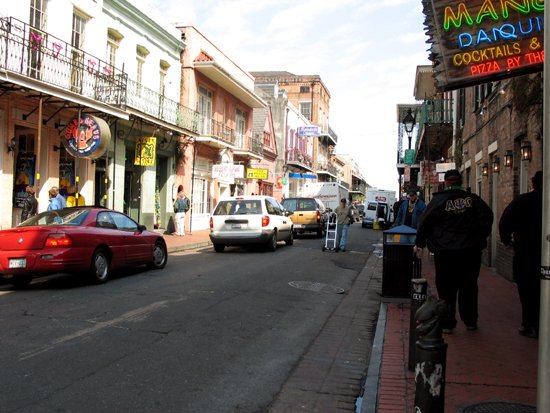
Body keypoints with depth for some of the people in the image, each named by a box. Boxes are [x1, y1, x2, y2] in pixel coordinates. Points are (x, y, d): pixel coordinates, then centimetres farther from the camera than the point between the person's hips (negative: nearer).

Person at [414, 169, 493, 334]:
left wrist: (419, 243, 11)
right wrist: (480, 239, 17)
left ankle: (447, 323, 7)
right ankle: (470, 321, 23)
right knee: (469, 286, 14)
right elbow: (487, 219, 3)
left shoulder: (438, 200, -3)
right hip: (471, 251, 2)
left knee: (446, 288, 5)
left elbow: (425, 223, 0)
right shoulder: (473, 199, 2)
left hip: (445, 252, -2)